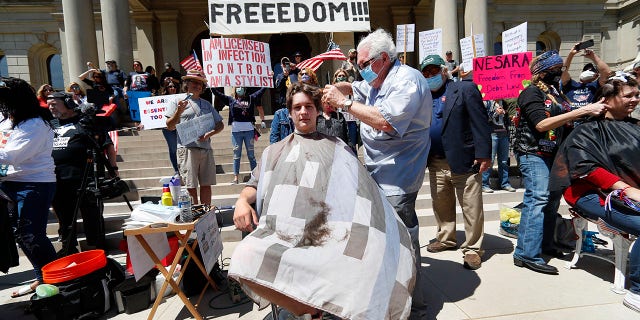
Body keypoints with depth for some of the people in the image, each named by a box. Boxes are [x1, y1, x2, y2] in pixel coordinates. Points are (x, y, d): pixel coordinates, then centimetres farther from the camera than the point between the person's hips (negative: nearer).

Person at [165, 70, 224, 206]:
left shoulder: (207, 104, 20)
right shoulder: (178, 102, 8)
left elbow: (220, 124, 17)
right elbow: (170, 126, 2)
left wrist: (209, 134, -2)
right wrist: (179, 112, -13)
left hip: (206, 149, 4)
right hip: (187, 149, -4)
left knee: (206, 185, 6)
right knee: (191, 186, -3)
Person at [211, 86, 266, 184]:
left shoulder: (251, 98, 11)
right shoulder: (231, 99, 10)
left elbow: (262, 90, 16)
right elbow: (217, 93, 12)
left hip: (249, 130, 0)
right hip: (236, 131, 0)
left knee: (251, 154, 7)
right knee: (236, 155, 6)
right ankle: (235, 177, 12)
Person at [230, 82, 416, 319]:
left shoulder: (335, 146, 21)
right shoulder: (274, 151, 28)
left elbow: (357, 190, 14)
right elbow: (254, 185, 25)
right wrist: (242, 200, 2)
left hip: (330, 233, -1)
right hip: (280, 234, 2)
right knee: (246, 256, -30)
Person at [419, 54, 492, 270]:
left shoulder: (466, 89, -4)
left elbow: (480, 123, -10)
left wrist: (483, 154, -16)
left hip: (464, 161, -5)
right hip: (436, 163, 6)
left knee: (472, 208, 2)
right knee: (441, 204, 17)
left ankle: (472, 248, 16)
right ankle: (446, 239, 35)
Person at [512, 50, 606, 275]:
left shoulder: (556, 94, 17)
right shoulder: (531, 92, -8)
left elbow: (565, 122, 18)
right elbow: (542, 124, -21)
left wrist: (591, 111, 3)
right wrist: (581, 111, -22)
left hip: (553, 153, 9)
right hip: (533, 153, -9)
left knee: (553, 199, 11)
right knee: (538, 199, -15)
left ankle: (545, 245, 24)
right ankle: (527, 254, -13)